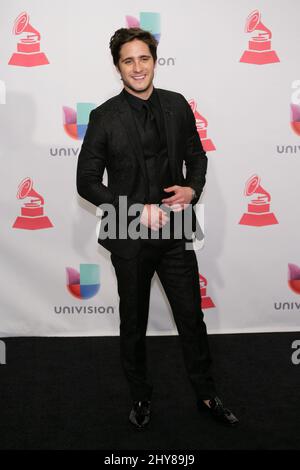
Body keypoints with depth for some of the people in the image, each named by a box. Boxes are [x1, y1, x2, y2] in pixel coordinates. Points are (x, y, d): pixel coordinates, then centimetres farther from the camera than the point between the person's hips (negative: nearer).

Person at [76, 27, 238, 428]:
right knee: (133, 324, 14)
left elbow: (196, 156, 13)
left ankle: (206, 395, 34)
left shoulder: (177, 105, 2)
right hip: (131, 238, -2)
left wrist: (192, 189, -8)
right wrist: (137, 212, -17)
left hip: (175, 233, 3)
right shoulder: (105, 117, -9)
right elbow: (87, 181, -8)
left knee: (192, 318, 12)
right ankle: (140, 398, 37)